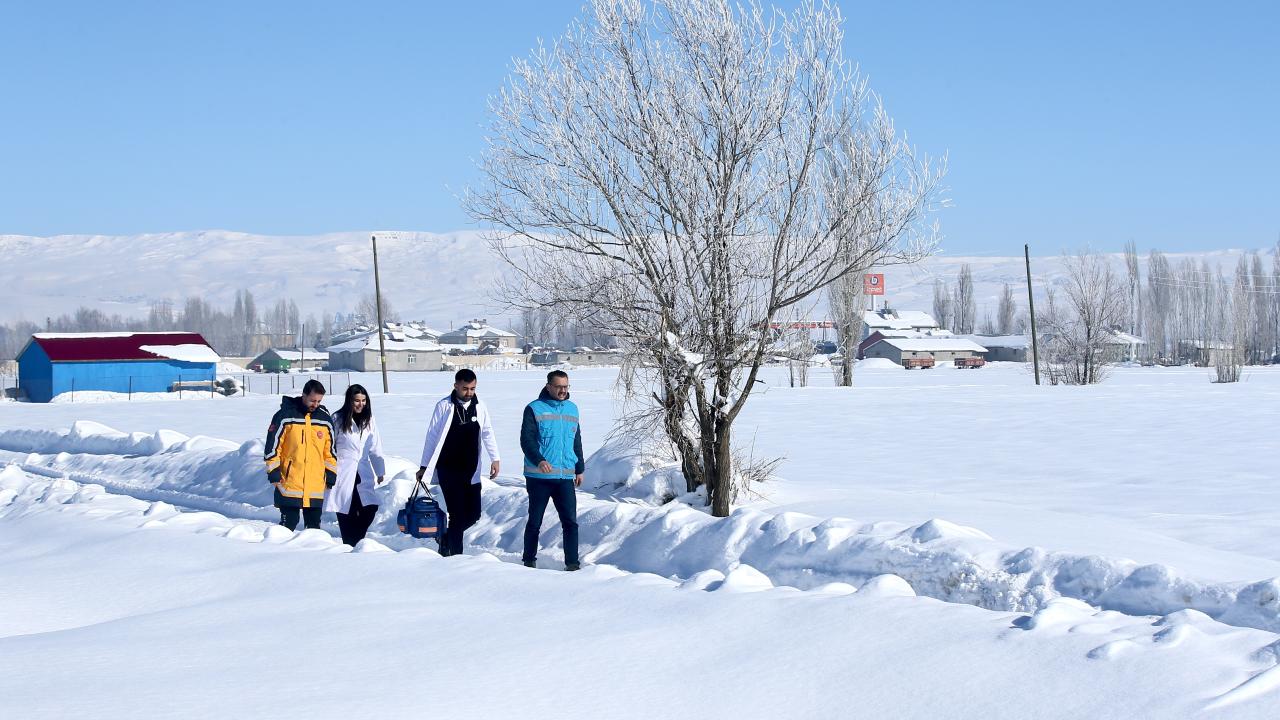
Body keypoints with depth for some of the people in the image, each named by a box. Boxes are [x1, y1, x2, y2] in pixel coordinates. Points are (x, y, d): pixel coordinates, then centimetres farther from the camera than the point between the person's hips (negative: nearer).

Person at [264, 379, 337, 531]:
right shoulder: (285, 416, -5)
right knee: (288, 524, -2)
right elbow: (272, 446, -2)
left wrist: (331, 476, 12)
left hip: (316, 487, 4)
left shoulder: (325, 419, 7)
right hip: (289, 484, -4)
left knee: (314, 525, 9)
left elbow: (331, 450, 15)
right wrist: (274, 473, -5)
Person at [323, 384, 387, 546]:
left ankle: (355, 542, 6)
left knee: (370, 508, -9)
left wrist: (380, 471, 13)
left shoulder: (369, 420, 12)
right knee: (346, 514, -4)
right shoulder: (338, 419, -2)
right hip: (343, 473, -4)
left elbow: (375, 449, 16)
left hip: (363, 474, 4)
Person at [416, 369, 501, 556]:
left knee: (473, 514, 4)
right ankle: (454, 555, 1)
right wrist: (424, 466, 1)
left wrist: (495, 459, 4)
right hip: (448, 469, -4)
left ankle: (447, 538, 28)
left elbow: (487, 434, 14)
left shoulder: (479, 407, 5)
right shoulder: (444, 406, -5)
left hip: (470, 471, 4)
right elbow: (432, 437, 0)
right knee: (458, 515, -9)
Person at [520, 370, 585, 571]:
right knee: (535, 522, 6)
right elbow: (526, 440, -11)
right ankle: (529, 561, 18)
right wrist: (539, 460, -27)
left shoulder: (572, 409, 13)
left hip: (566, 477, 4)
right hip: (539, 477, -4)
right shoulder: (534, 409, -3)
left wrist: (580, 469, 19)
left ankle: (572, 563, -2)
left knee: (570, 522, -4)